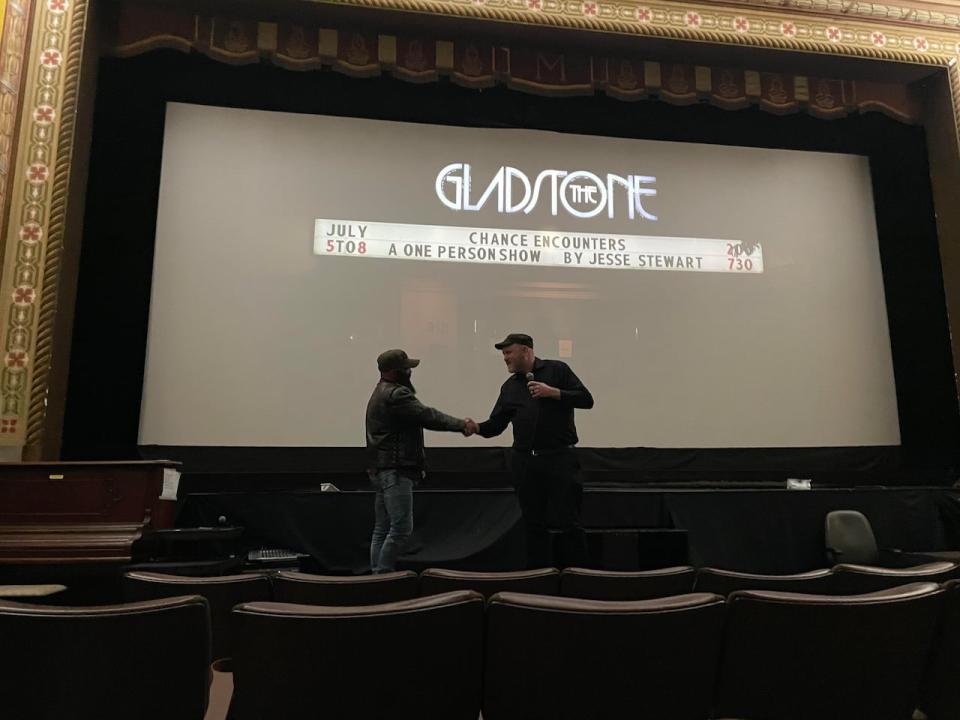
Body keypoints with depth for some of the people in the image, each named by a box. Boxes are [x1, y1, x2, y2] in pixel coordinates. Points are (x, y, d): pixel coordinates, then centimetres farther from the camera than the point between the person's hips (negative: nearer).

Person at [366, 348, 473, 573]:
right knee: (401, 528, -9)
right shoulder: (396, 395, -15)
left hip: (383, 470, 11)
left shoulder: (383, 392, 21)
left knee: (382, 529, 13)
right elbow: (428, 416, -19)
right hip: (395, 470, -11)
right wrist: (462, 424, -10)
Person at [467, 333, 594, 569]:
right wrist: (477, 427, -11)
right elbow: (496, 424, 9)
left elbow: (586, 399, -3)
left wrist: (553, 392, -13)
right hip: (525, 461, 5)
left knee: (568, 522, -1)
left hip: (560, 458, -4)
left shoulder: (556, 369, 2)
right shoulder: (509, 386, 14)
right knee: (533, 525, 10)